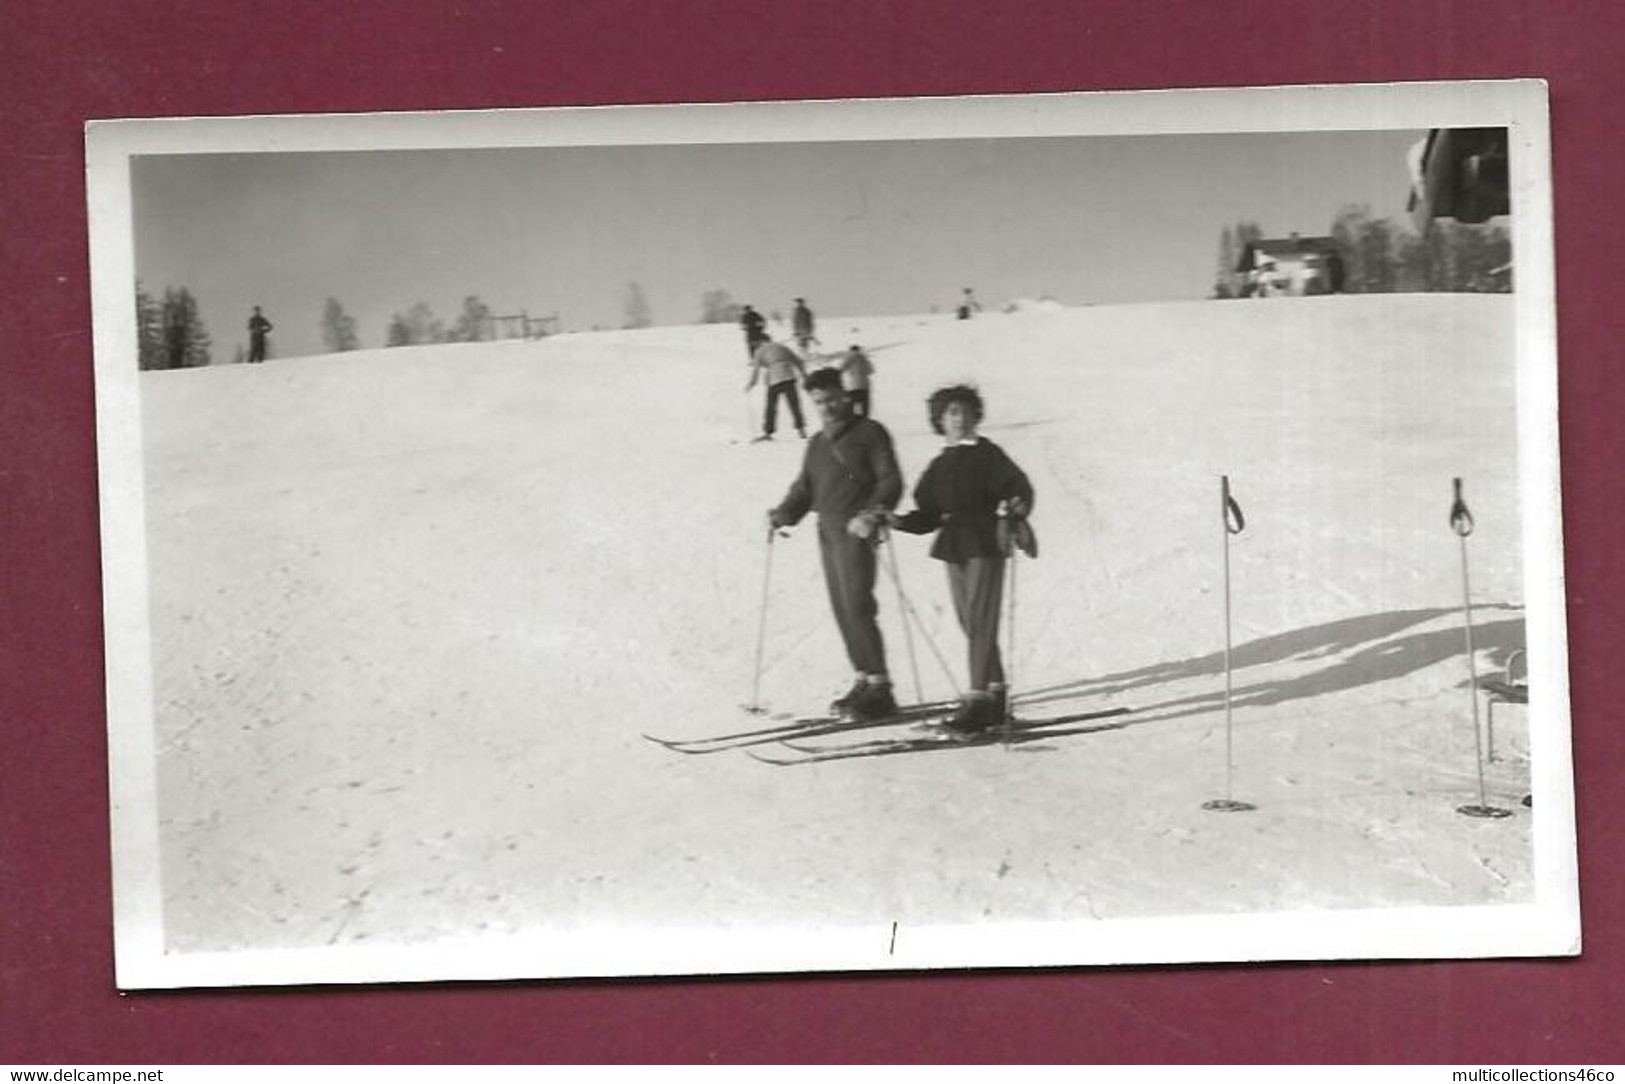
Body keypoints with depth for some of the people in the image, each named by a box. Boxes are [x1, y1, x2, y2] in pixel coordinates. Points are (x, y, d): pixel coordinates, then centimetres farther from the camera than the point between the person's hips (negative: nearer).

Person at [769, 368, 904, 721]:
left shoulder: (869, 433, -2)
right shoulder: (817, 444, 20)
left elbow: (891, 481, -8)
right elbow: (804, 488, 20)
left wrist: (872, 513, -24)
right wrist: (785, 513, 1)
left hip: (856, 529, -7)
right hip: (827, 531, 8)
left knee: (857, 606, -14)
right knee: (841, 609, 7)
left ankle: (879, 686, -12)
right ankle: (864, 681, 14)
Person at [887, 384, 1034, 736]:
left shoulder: (987, 454, -3)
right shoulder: (939, 466, 15)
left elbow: (1018, 486, -11)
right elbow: (929, 516, 14)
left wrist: (1016, 509, -31)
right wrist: (899, 522, 0)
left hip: (985, 544, -7)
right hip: (953, 547, 7)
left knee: (980, 622, -11)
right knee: (970, 624, 11)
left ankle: (979, 700, -14)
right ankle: (995, 694, 22)